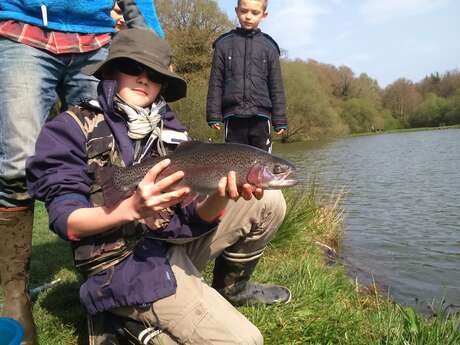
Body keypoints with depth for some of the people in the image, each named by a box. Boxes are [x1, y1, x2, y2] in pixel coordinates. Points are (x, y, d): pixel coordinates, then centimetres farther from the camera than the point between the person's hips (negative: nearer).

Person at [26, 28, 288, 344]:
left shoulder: (172, 130, 8)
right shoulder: (72, 128, -4)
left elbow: (197, 216, -1)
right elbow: (66, 223, -12)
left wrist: (221, 196, -25)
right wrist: (134, 208, -30)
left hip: (179, 242, 6)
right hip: (123, 263, -6)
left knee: (268, 202, 0)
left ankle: (230, 287, 17)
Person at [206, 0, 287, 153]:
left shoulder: (269, 46, 8)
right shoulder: (224, 43, 7)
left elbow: (276, 86, 7)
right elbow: (216, 82, 5)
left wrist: (279, 120, 3)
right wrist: (214, 115, -1)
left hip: (260, 116, 1)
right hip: (233, 116, 0)